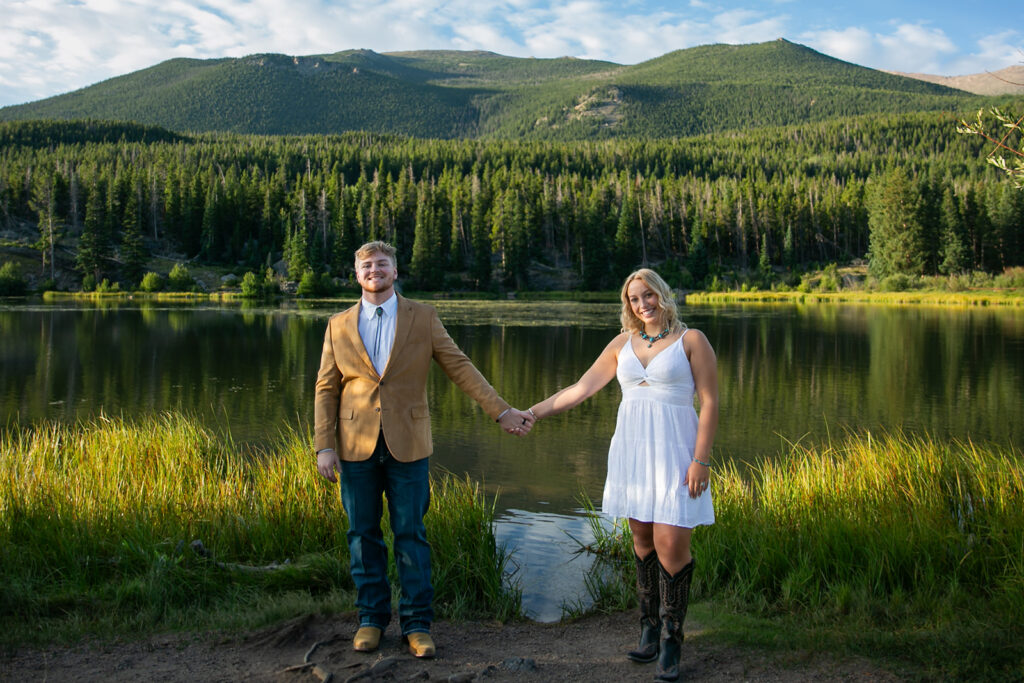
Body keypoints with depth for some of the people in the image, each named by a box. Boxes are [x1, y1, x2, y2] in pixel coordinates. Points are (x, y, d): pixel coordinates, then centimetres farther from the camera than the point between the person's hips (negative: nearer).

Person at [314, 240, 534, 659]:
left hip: (407, 445, -1)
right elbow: (326, 388, 7)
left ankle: (417, 623, 14)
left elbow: (460, 368, 2)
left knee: (411, 534, 3)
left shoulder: (422, 318, 3)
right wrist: (324, 446, -2)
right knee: (363, 535, 8)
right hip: (357, 447, 2)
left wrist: (501, 411, -4)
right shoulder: (339, 326, 7)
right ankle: (371, 618, 22)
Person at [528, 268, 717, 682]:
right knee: (642, 540, 8)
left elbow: (709, 402, -4)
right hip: (631, 448, 5)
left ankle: (671, 642, 4)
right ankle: (650, 631, 20)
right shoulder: (623, 344, 12)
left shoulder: (691, 340, 0)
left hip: (672, 451, -4)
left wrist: (701, 460, -12)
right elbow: (581, 389, 12)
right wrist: (532, 413, 6)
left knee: (670, 543, -11)